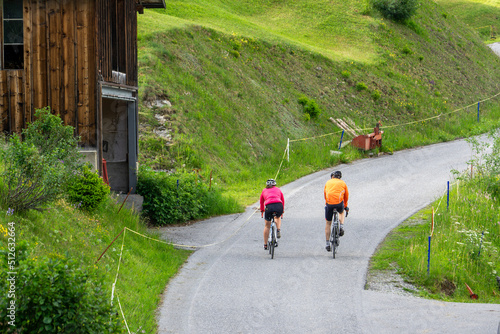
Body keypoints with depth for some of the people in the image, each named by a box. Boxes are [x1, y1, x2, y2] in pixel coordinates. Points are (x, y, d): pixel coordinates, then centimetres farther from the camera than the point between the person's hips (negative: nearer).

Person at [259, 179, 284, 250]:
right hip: (279, 206, 1)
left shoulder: (264, 191, 27)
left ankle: (265, 244, 19)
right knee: (278, 217, 36)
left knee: (267, 226, 16)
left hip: (269, 206, -1)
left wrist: (262, 212, 50)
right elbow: (283, 201, 34)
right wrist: (282, 211, 46)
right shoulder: (278, 190, 29)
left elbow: (261, 202, 36)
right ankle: (278, 230, 11)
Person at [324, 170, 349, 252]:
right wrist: (345, 206, 42)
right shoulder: (343, 183, 18)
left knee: (328, 223, 14)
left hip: (329, 204, 0)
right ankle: (341, 226, 13)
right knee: (341, 212, 37)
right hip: (339, 204, 0)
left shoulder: (328, 182, 20)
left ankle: (327, 243, 15)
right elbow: (346, 196, 26)